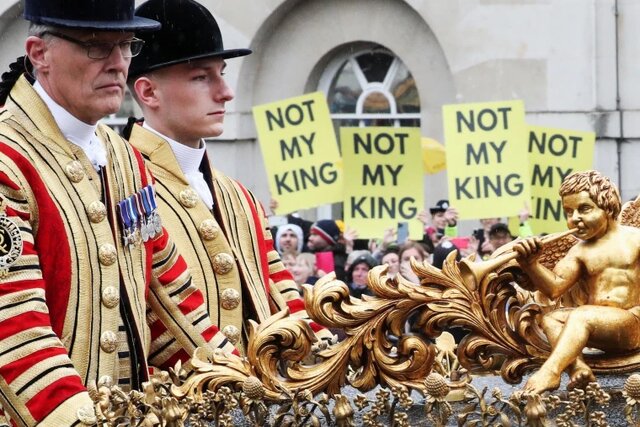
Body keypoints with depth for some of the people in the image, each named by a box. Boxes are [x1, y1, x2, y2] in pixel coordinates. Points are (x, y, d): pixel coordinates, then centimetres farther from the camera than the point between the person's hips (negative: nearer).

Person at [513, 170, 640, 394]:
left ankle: (549, 373, -43)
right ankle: (578, 367, -35)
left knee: (581, 315, -29)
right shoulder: (579, 252, 9)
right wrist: (530, 264, -20)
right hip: (600, 325, 6)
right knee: (551, 319, -12)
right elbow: (554, 287, -3)